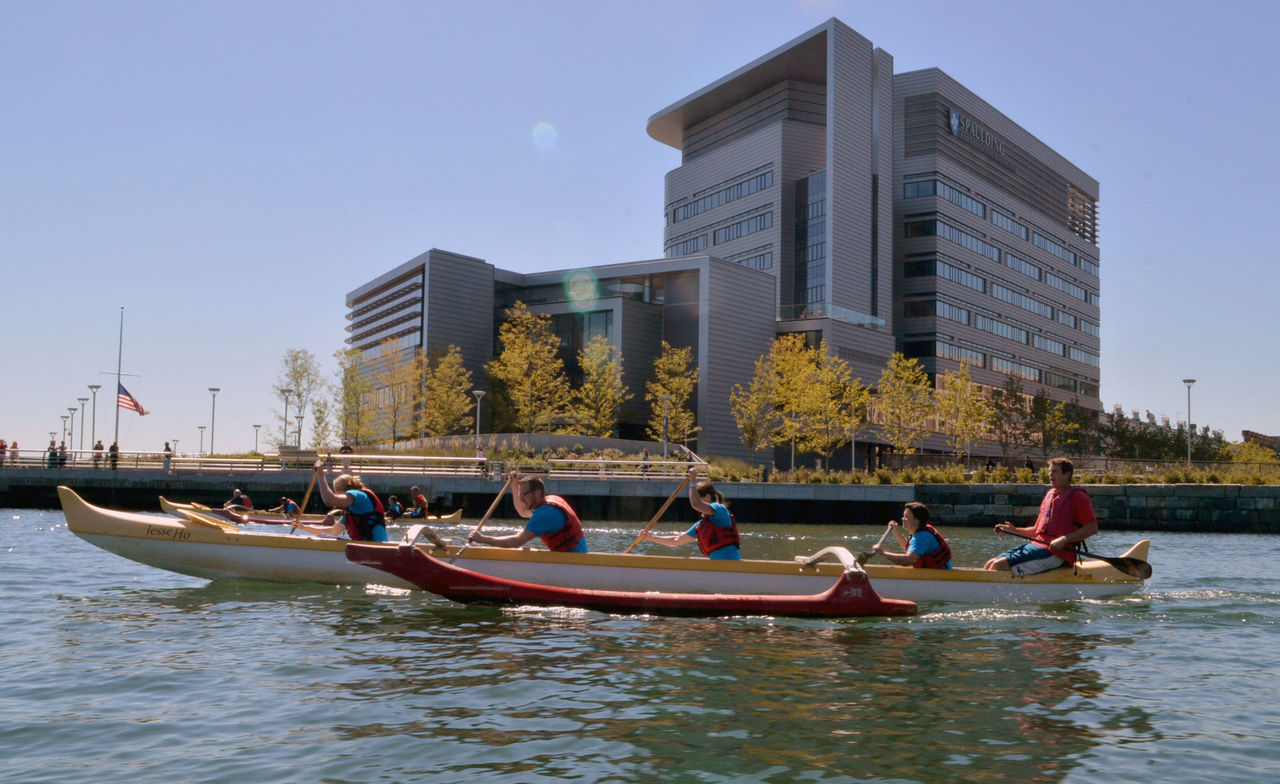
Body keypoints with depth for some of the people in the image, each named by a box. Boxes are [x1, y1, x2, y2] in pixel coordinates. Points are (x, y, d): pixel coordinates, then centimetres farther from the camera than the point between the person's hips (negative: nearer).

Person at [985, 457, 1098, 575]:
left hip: (1057, 554, -8)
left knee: (1000, 565, -23)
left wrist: (1064, 539, -20)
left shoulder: (1077, 496, -2)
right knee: (990, 564, -5)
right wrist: (1015, 530, 11)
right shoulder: (1050, 494, 23)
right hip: (1037, 544, 8)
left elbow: (1093, 528, -11)